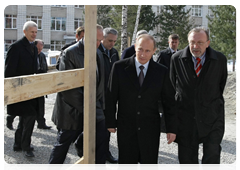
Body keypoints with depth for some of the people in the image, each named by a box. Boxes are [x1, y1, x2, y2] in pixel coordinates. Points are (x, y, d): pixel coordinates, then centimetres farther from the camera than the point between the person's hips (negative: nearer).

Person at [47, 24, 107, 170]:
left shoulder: (98, 54, 9)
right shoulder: (70, 53, -13)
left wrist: (100, 104, 7)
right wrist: (83, 107, -17)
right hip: (73, 112, -6)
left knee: (101, 141, 3)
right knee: (62, 146, 9)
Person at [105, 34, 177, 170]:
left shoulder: (162, 71, -2)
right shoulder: (119, 67, -5)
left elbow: (169, 102, 2)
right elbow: (111, 97, 0)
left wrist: (171, 128, 2)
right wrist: (110, 122, 1)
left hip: (151, 129, 0)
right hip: (126, 127, 0)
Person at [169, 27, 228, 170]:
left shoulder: (220, 59, -5)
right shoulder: (177, 59, -4)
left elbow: (222, 84, 10)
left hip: (212, 117, -1)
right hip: (185, 115, 1)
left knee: (212, 157, -3)